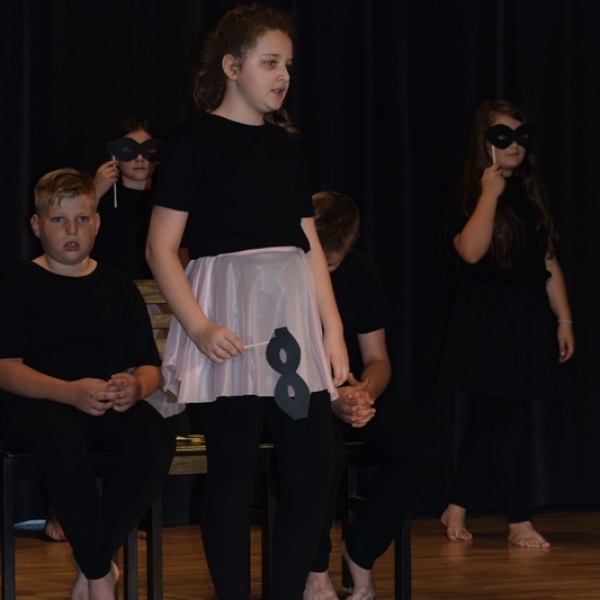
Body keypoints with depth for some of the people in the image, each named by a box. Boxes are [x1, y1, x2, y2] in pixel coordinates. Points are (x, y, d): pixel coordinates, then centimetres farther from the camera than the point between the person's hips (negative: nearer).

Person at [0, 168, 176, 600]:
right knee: (65, 443, -39)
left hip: (109, 405, 4)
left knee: (157, 440, -29)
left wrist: (136, 386, -14)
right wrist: (70, 392, -24)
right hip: (38, 404, -4)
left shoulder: (118, 288, 15)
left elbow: (150, 366, 12)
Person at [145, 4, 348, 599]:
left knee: (312, 470, 0)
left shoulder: (285, 145, 15)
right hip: (230, 322, -6)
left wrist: (333, 329, 8)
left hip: (293, 316, 6)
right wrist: (199, 328, -18)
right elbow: (161, 248, -7)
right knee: (233, 472, -3)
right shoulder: (195, 144, -3)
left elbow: (310, 243, 16)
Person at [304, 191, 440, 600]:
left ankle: (361, 552, 0)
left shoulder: (360, 270, -2)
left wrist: (365, 393, -21)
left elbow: (377, 359, 3)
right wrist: (331, 401, -32)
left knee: (421, 448, -22)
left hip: (351, 388, 5)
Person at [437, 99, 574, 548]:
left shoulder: (532, 194, 12)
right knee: (512, 419, -8)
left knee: (492, 419, 8)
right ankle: (520, 523, -2)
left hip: (529, 316, 6)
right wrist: (490, 193, -20)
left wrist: (564, 319, 8)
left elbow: (550, 264, 13)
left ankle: (457, 508, 19)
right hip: (486, 319, -6)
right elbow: (470, 250, -22)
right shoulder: (466, 194, -5)